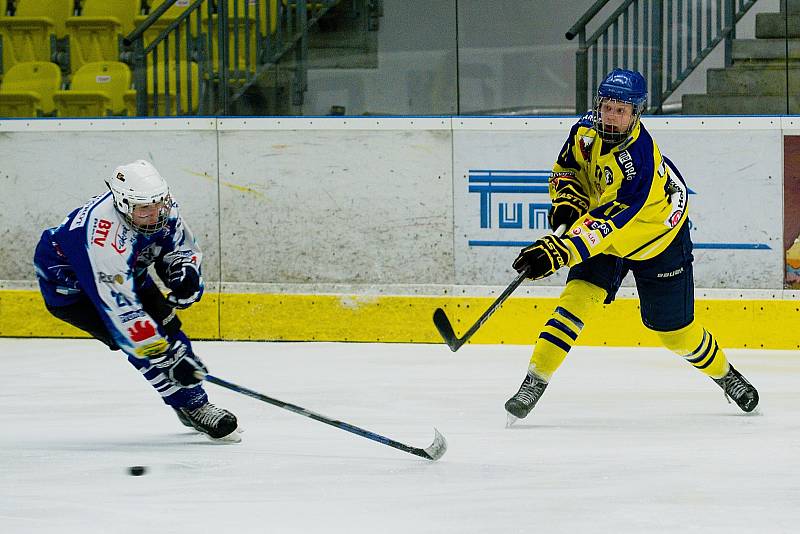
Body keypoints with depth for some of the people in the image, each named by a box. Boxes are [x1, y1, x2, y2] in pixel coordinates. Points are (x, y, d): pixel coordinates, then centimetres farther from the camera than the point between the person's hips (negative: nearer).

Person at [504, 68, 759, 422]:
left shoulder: (641, 162, -38)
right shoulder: (587, 130, -17)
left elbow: (611, 221, -45)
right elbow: (567, 167, 3)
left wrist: (562, 251, -54)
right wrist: (567, 199, -18)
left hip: (657, 242, -4)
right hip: (602, 234, 4)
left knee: (674, 330, 6)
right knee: (579, 297, -19)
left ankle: (723, 373, 34)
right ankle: (535, 381, -19)